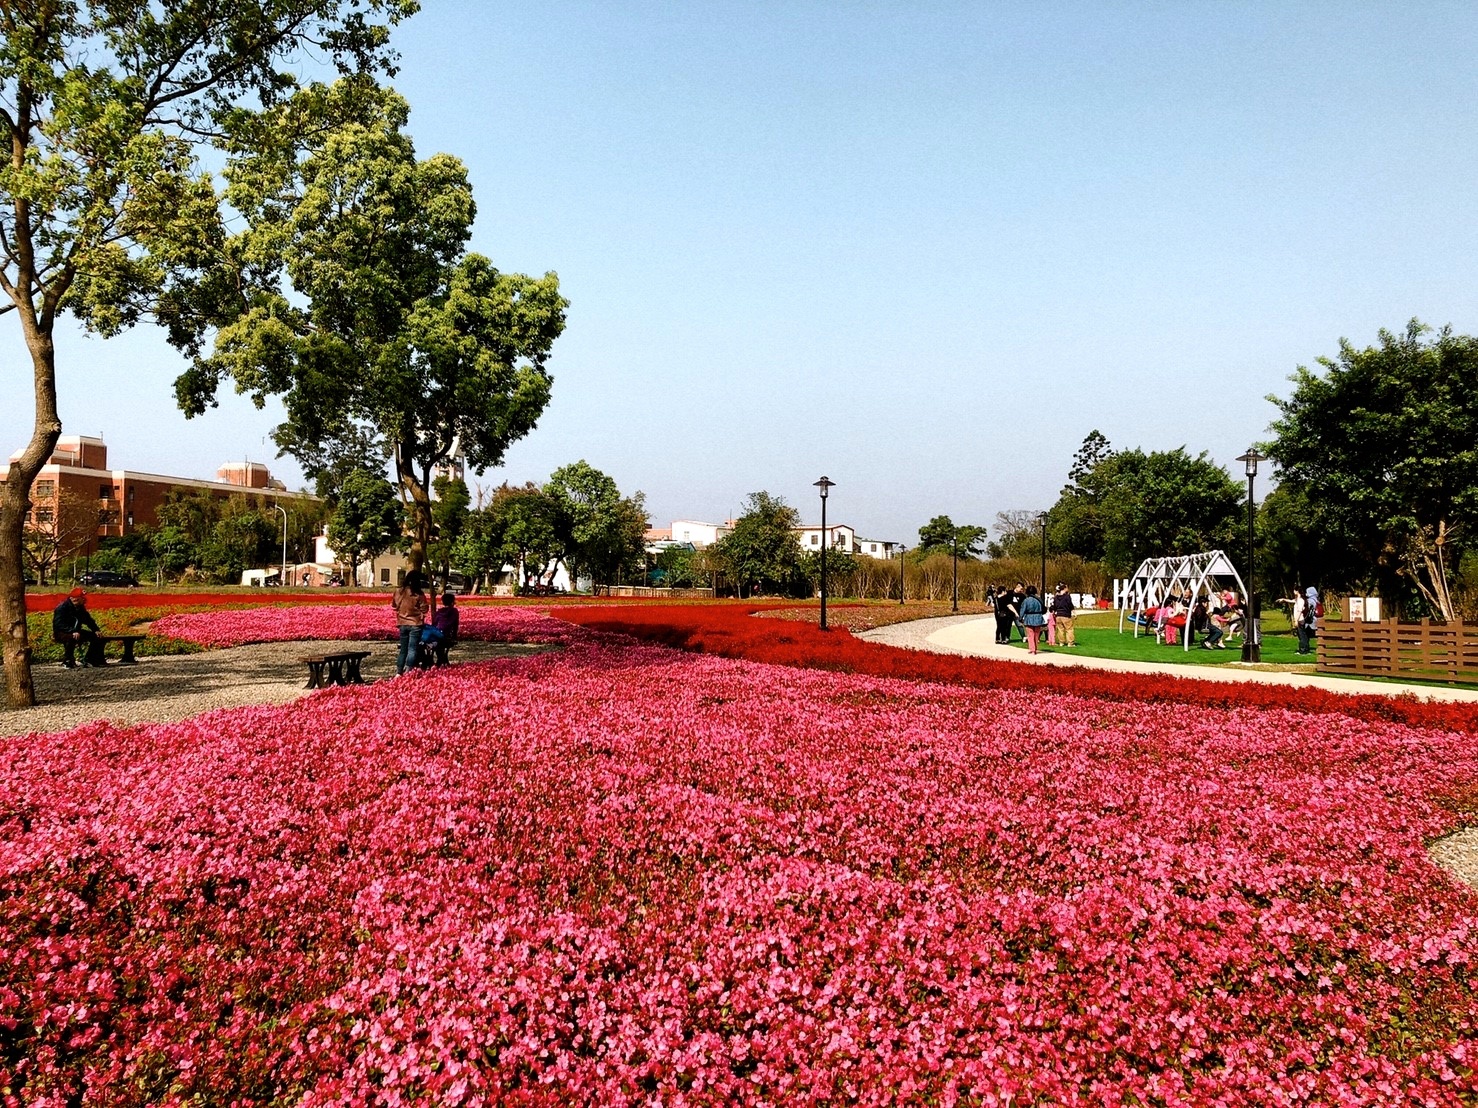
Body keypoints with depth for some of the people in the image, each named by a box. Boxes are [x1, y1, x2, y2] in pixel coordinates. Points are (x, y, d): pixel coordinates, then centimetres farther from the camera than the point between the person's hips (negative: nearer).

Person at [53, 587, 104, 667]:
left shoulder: (80, 608, 7)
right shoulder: (62, 608, -19)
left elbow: (88, 620, 13)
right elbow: (59, 624, -30)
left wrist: (96, 630, -5)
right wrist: (73, 632, -44)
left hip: (75, 632, 8)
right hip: (61, 633, -8)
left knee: (96, 637, 1)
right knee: (71, 638, -41)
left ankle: (88, 660, 9)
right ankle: (67, 661, -28)